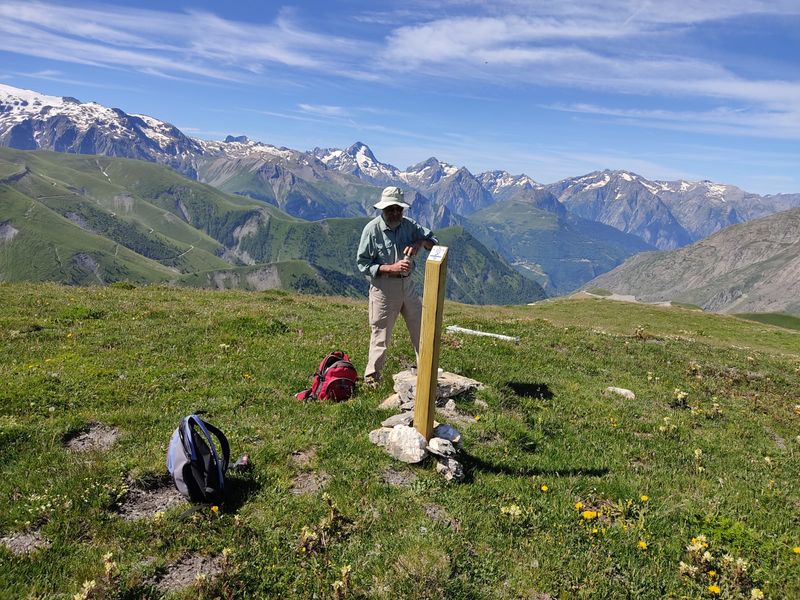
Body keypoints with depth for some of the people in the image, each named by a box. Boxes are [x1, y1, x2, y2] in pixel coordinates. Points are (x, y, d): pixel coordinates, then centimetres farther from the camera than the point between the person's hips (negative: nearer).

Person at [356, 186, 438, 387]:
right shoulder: (372, 229, -13)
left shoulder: (409, 225, 0)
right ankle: (371, 376, 19)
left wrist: (421, 242, -17)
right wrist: (391, 268, -24)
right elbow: (363, 263, -13)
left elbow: (434, 241, 6)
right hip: (383, 288, -5)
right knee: (381, 335, 2)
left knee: (421, 328, 15)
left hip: (407, 285, 6)